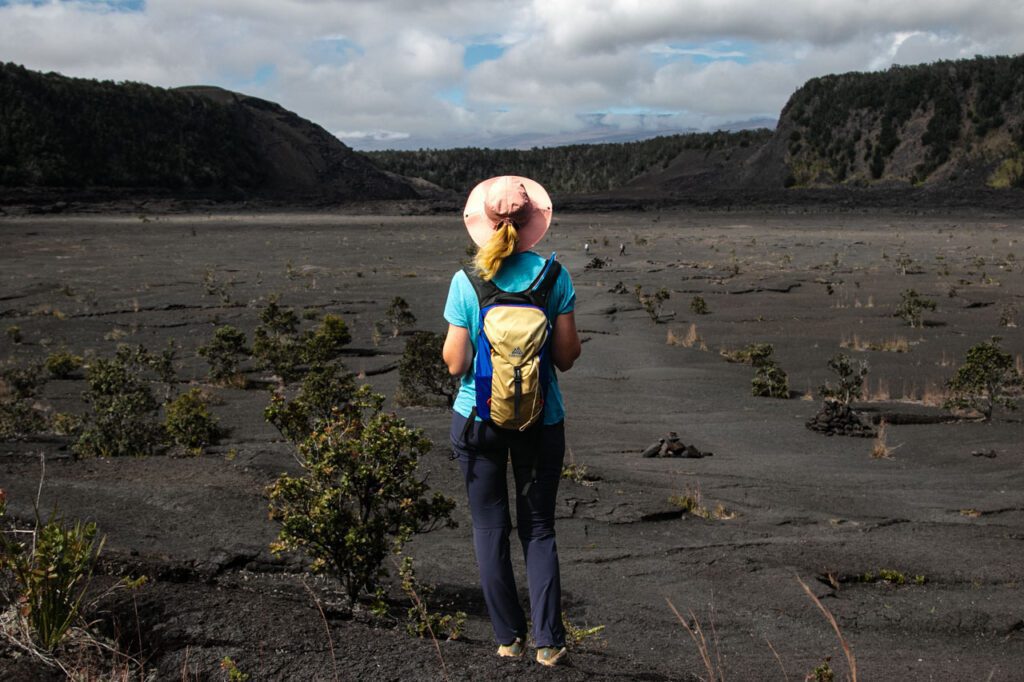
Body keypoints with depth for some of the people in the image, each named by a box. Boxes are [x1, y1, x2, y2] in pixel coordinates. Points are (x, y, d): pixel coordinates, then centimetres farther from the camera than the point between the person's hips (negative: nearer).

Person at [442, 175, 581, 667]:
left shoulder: (466, 282, -10)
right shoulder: (554, 276, -8)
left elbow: (455, 363, -8)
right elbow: (567, 357, -6)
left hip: (479, 418, -1)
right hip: (541, 418, 1)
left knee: (490, 529, 13)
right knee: (538, 529, 13)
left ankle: (509, 637, 20)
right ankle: (548, 642, 10)